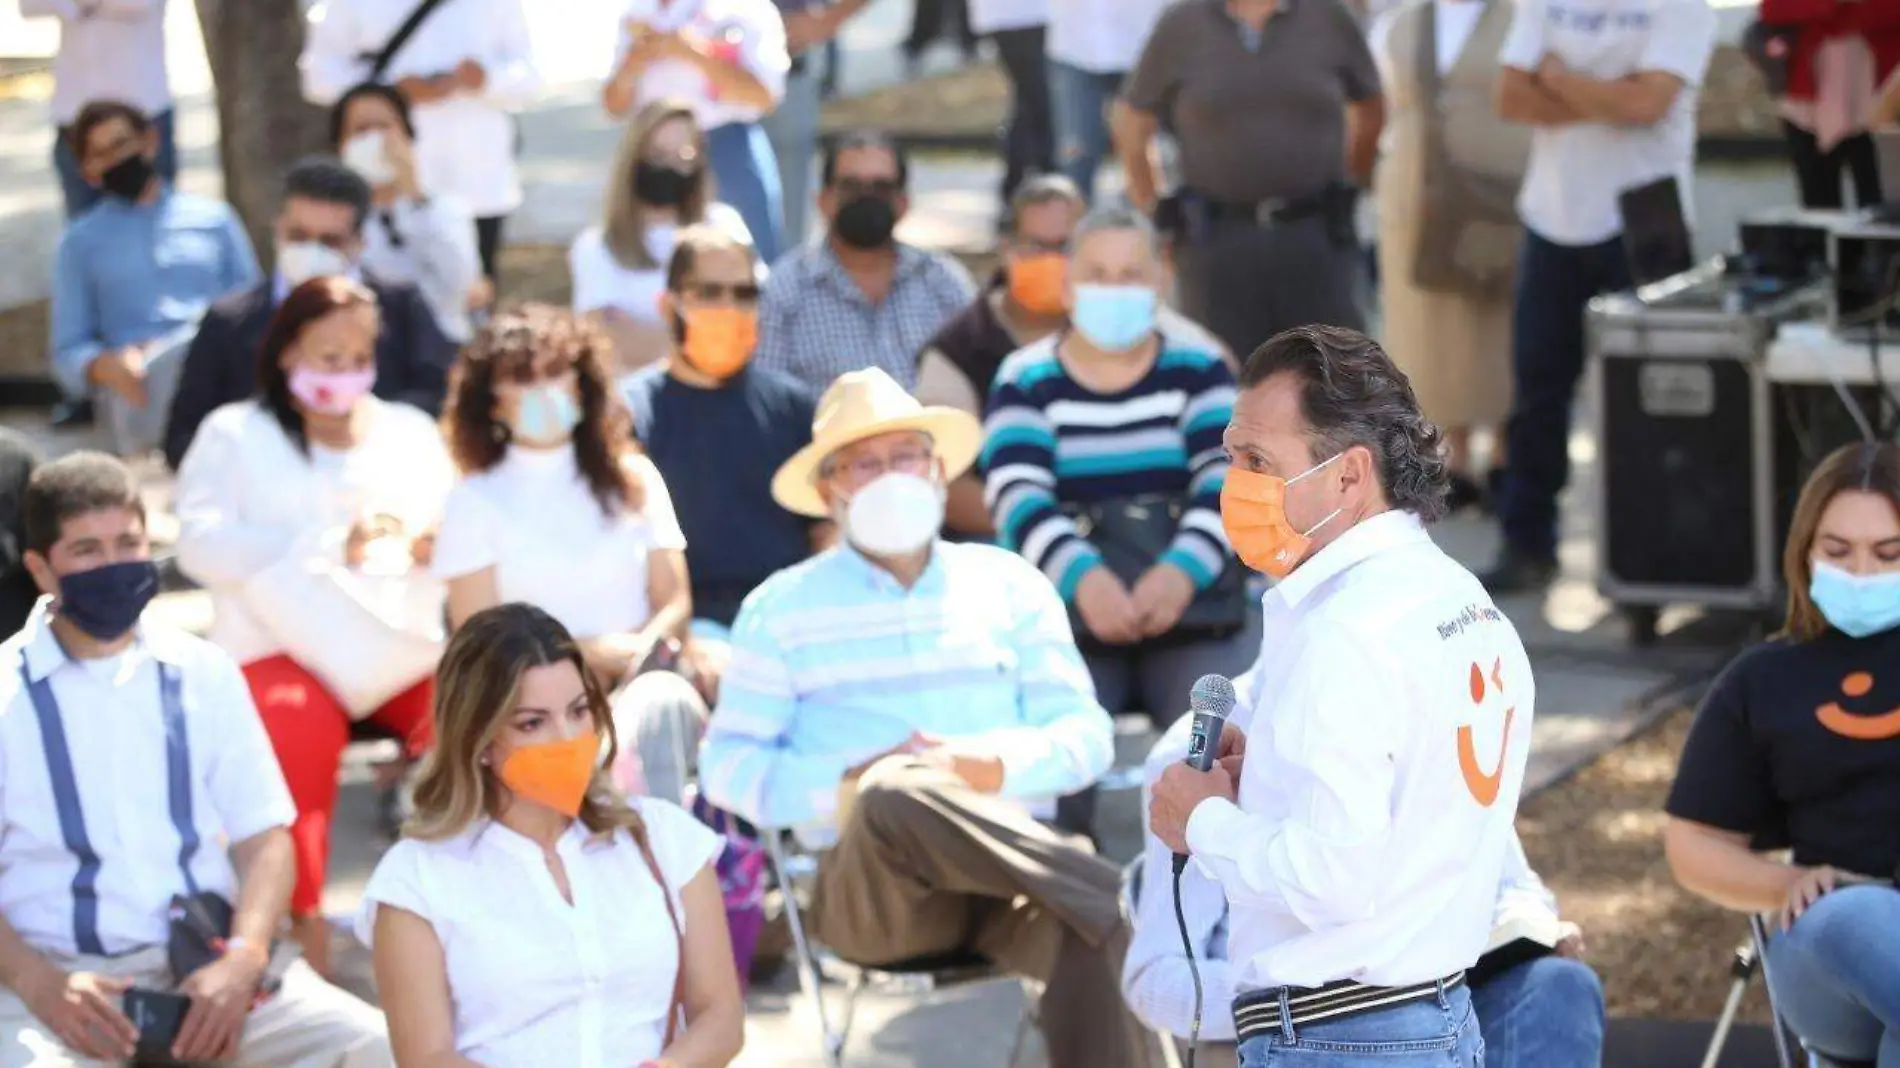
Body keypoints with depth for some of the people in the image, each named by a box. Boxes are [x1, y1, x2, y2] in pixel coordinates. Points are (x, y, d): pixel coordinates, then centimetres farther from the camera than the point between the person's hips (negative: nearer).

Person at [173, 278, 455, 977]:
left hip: (401, 650, 3)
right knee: (296, 729, -36)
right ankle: (304, 921, -28)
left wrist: (439, 545, -5)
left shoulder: (410, 431, 24)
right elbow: (202, 545, -4)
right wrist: (330, 547, -13)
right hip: (282, 651, -3)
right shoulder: (234, 435, 12)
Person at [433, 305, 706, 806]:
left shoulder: (633, 479, 18)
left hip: (639, 679, 3)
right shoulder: (475, 501, 9)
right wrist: (587, 654, -9)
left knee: (659, 701, -34)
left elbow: (675, 600, 12)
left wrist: (644, 645, -12)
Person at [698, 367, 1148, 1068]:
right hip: (868, 884, -2)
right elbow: (728, 765, 6)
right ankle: (1106, 894, -28)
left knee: (1088, 934, -34)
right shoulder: (784, 607, 13)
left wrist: (997, 768, -11)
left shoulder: (1009, 583, 17)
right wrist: (848, 787, -12)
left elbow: (1085, 738, 11)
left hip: (1010, 875, 2)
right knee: (898, 791, -37)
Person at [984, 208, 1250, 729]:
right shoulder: (1026, 380, 7)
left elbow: (1226, 477, -3)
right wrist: (1083, 577, -27)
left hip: (1194, 599, 1)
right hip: (1060, 605, -1)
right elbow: (1017, 495, -7)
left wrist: (1183, 569, -24)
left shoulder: (1197, 367, 11)